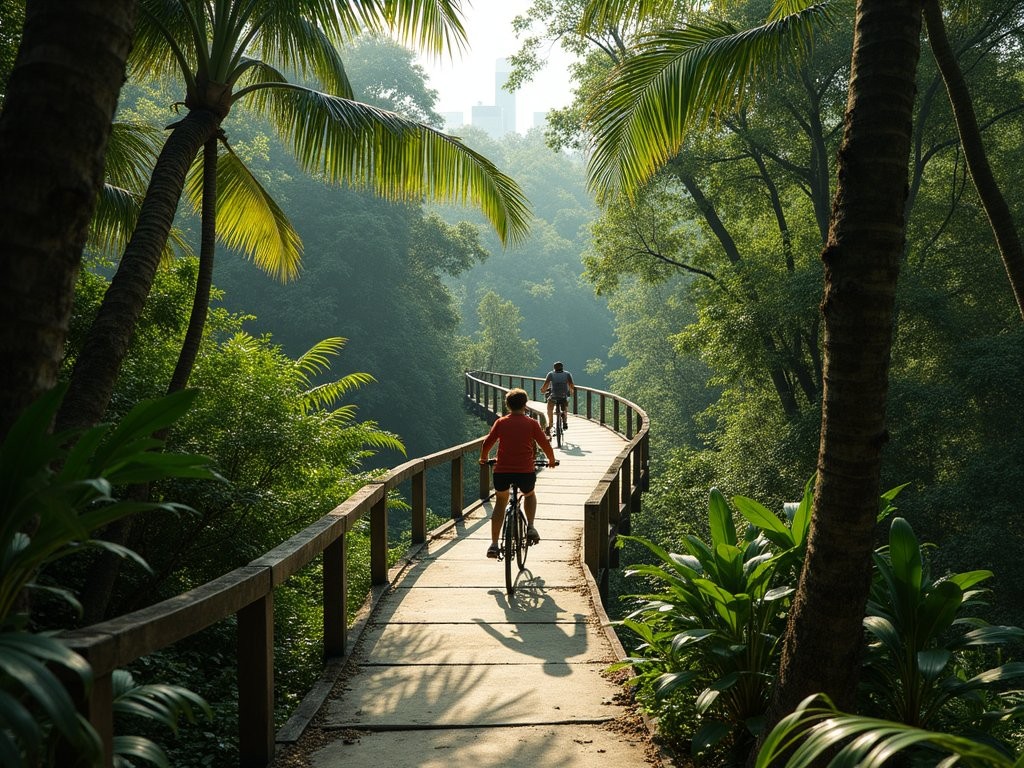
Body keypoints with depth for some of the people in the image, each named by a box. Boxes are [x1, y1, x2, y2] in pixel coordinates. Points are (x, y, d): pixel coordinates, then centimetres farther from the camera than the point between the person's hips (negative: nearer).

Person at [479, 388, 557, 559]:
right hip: (526, 471, -1)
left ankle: (494, 545, 14)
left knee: (500, 503, 20)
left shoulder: (500, 422, 7)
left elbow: (487, 444, 5)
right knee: (529, 495, 30)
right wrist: (551, 460, 26)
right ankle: (530, 527, 8)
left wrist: (483, 459, 25)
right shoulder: (531, 423, 5)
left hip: (502, 471, 1)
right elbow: (545, 445, 7)